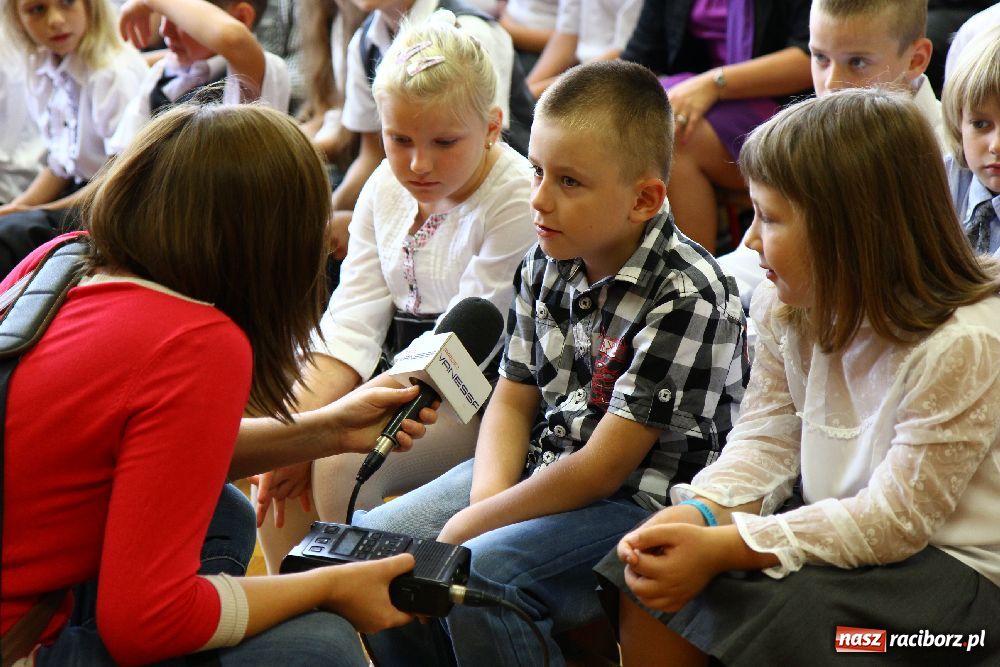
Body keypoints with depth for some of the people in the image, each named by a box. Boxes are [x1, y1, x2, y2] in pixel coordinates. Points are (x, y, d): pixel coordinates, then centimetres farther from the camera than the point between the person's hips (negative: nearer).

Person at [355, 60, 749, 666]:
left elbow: (603, 467, -21)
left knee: (479, 574, -28)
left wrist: (471, 525, -15)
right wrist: (487, 498, -11)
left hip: (638, 499, -7)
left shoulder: (688, 297, -22)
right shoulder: (548, 263, 1)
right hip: (538, 469, 8)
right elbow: (513, 397, 9)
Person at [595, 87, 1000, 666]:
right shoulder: (790, 310, -1)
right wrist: (700, 512, -20)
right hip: (838, 531, 7)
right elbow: (767, 439, 3)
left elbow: (893, 520, -24)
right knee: (650, 585, -8)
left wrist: (722, 548, -29)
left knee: (777, 613, -29)